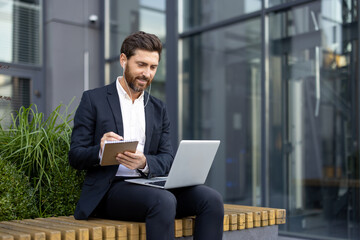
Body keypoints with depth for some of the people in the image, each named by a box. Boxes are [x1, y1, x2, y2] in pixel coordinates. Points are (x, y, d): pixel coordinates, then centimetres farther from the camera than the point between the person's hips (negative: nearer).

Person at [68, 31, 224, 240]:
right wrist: (101, 151, -23)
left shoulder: (158, 109, 18)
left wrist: (144, 162, -16)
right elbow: (75, 156, 0)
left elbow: (167, 159, 8)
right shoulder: (93, 100, 5)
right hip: (111, 189, -4)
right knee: (163, 201, -35)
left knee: (211, 199, -21)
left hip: (150, 184, 5)